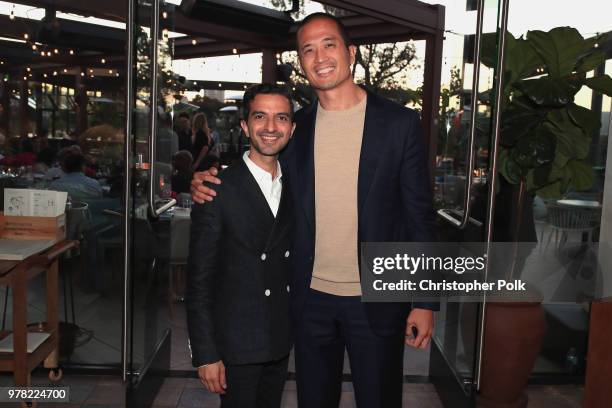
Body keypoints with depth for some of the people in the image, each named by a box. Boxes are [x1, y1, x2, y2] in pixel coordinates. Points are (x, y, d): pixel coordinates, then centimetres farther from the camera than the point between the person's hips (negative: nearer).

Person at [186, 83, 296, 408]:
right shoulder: (218, 190, -12)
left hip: (281, 343, 5)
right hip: (236, 344, -5)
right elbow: (199, 280, -12)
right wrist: (205, 354, -13)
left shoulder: (294, 187, 6)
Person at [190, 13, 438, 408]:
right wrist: (209, 185, -6)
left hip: (376, 300, -2)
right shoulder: (296, 127, 3)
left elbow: (420, 216, -5)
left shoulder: (400, 123, -6)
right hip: (312, 298, 3)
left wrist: (426, 301, -7)